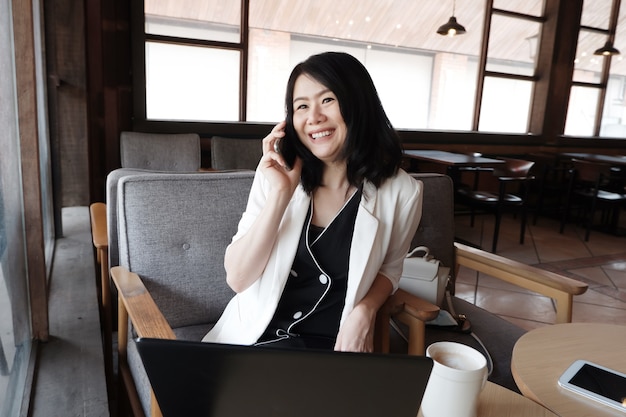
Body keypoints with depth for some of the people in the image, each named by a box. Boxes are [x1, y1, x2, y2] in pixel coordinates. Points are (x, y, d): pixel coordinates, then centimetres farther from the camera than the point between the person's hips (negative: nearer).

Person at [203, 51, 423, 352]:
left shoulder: (401, 191, -8)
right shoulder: (275, 175, -3)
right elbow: (237, 279, -8)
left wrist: (364, 312, -8)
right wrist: (280, 193, -18)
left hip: (333, 346, 0)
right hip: (256, 337, 1)